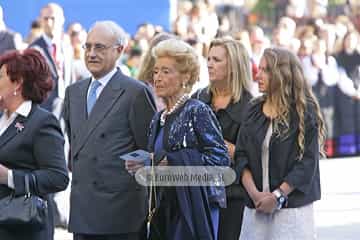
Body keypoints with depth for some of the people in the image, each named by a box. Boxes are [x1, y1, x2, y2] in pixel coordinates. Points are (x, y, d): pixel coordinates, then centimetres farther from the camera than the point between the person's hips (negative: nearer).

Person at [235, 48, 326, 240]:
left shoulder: (304, 112, -3)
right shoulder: (254, 110, 10)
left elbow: (307, 162, -9)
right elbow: (241, 156, 5)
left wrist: (277, 196, -15)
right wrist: (255, 193, -10)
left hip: (293, 209, -4)